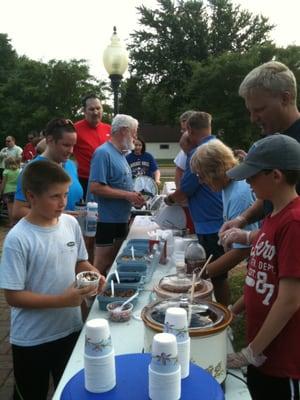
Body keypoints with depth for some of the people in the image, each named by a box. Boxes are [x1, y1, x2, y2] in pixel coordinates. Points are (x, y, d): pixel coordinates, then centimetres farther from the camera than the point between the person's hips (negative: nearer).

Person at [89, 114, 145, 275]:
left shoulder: (121, 153, 12)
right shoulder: (103, 153, -16)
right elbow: (95, 187, -24)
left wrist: (134, 196, 3)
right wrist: (127, 195, -19)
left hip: (121, 219, 9)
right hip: (107, 220, -9)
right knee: (102, 265, 0)